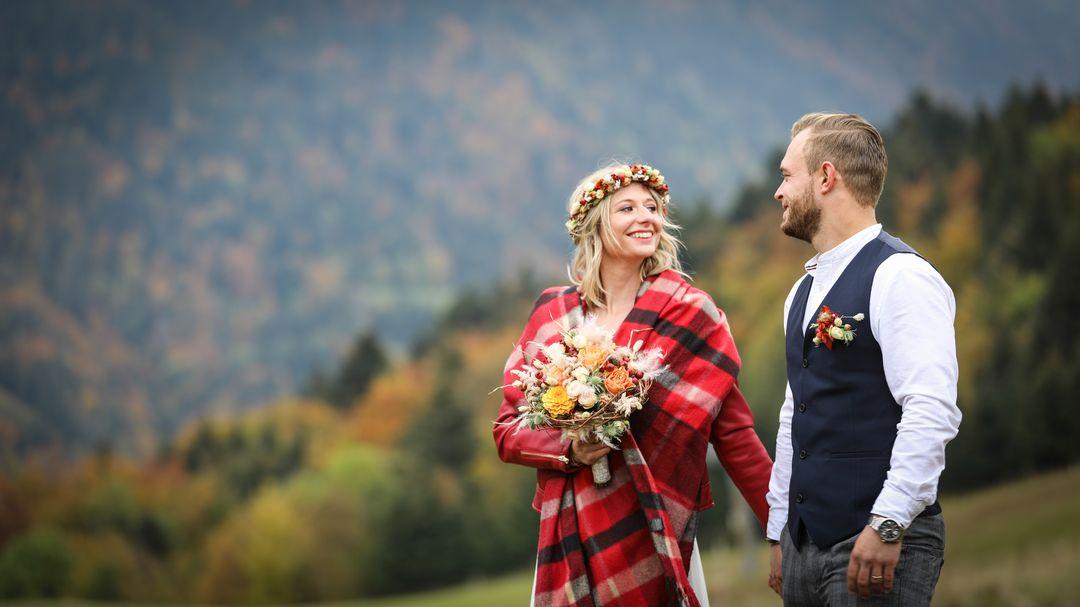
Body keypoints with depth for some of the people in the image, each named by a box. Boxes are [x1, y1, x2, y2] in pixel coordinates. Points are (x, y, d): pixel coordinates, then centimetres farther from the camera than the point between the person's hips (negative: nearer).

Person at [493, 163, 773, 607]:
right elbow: (508, 429, 7)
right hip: (571, 534, 2)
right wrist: (571, 451, -12)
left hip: (650, 535, -2)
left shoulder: (690, 313, -2)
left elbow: (734, 434, -2)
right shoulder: (551, 315, 5)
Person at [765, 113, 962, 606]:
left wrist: (886, 526, -23)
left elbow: (931, 413, -19)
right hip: (804, 542, 8)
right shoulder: (802, 292, 17)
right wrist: (779, 533, 19)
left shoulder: (901, 278, -11)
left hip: (881, 545, -8)